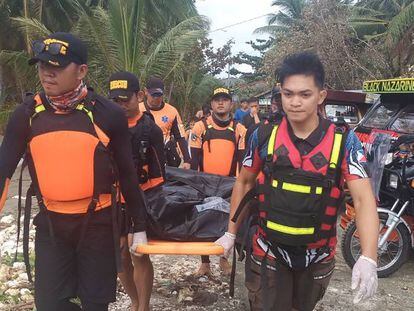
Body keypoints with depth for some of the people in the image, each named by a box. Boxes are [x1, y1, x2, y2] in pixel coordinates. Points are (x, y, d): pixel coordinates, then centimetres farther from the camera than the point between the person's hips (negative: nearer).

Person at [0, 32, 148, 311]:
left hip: (98, 221, -2)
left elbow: (127, 173, -3)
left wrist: (139, 227, 1)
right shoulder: (27, 114, -4)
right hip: (50, 223, 3)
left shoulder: (108, 114, -10)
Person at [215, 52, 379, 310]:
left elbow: (364, 199, -18)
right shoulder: (263, 136, -8)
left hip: (318, 258, 1)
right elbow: (244, 183, 4)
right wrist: (231, 233, 7)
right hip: (268, 254, -1)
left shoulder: (344, 141, -12)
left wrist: (368, 259, -31)